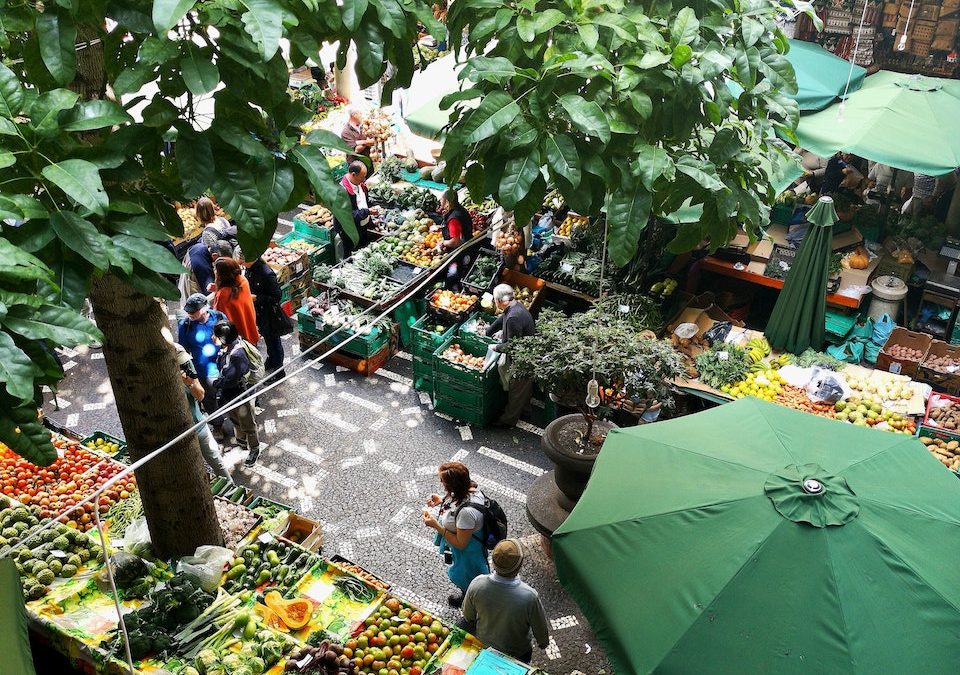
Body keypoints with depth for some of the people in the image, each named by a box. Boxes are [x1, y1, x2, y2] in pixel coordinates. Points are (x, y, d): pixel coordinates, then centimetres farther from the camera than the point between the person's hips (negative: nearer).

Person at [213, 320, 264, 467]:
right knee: (235, 421, 30)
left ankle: (254, 449, 37)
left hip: (241, 396, -8)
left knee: (248, 425, 15)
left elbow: (230, 379, -33)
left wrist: (215, 383, -15)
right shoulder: (224, 349, -9)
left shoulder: (237, 355, -36)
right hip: (228, 396, 8)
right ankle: (241, 441, 55)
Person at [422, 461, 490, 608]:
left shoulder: (467, 512, -44)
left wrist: (436, 525, -28)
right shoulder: (471, 489, -19)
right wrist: (442, 501, -8)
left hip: (466, 552, -9)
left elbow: (460, 543, -30)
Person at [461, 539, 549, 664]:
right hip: (516, 653, -2)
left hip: (483, 646, 2)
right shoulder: (530, 597, -39)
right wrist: (543, 643, 4)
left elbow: (468, 616, -9)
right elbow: (540, 629, -19)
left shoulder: (476, 584, -30)